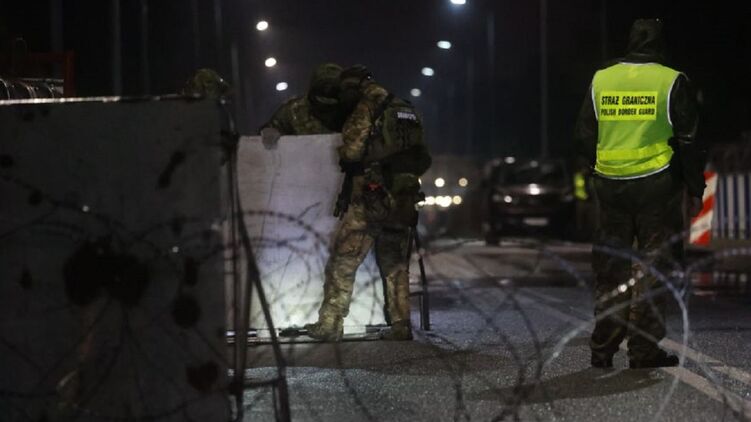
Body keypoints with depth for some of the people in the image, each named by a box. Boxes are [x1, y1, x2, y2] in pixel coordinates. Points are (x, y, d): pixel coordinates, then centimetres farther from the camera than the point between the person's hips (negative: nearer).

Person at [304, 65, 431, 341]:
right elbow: (423, 160, 17)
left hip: (369, 199, -6)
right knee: (396, 266, 14)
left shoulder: (366, 110, -6)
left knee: (342, 263, 0)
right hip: (402, 201, 6)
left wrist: (345, 158, 6)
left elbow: (351, 152, -15)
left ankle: (330, 324, -1)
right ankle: (400, 326, 10)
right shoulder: (407, 112, 16)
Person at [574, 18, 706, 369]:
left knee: (609, 269, 12)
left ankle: (602, 349, 14)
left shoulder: (600, 80, 6)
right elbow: (688, 140, -5)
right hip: (657, 184, -4)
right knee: (655, 267, 2)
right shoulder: (671, 82, -5)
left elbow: (584, 138, 10)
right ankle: (644, 350, 0)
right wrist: (695, 190, 4)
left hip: (610, 185, 4)